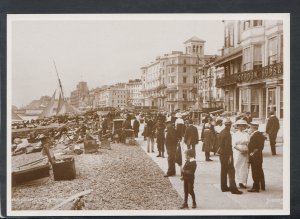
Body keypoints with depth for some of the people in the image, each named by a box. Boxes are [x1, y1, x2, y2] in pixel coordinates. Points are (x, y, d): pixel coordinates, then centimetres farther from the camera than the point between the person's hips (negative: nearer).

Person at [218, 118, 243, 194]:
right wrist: (230, 156, -19)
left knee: (224, 171, 13)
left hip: (222, 155, 9)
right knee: (231, 171, -6)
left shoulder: (221, 132, 10)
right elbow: (228, 145, -21)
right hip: (227, 155, -9)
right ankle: (233, 188, -7)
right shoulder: (227, 133, -18)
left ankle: (224, 187, 19)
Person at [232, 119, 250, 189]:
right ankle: (240, 182, 3)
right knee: (237, 167, -4)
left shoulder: (246, 134, 9)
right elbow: (234, 145, -1)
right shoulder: (235, 135, 7)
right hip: (237, 153, -1)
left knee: (245, 167, 0)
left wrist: (246, 150, -12)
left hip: (245, 153, 1)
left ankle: (244, 182, 4)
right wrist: (240, 150, -14)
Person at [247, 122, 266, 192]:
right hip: (258, 157, 10)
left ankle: (256, 187, 0)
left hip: (254, 157, -10)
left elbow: (258, 147, -24)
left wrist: (253, 153, -16)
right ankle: (262, 186, 29)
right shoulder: (260, 134, 11)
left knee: (255, 172, -4)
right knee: (259, 171, 18)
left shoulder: (255, 135, -19)